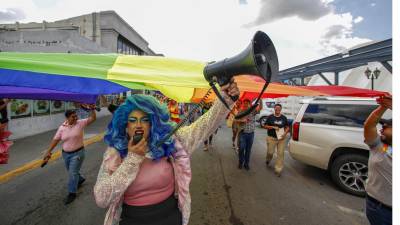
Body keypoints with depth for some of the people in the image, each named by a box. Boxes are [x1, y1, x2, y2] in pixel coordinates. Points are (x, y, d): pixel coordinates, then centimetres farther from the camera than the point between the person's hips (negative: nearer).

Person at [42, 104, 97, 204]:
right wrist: (48, 151, -1)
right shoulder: (62, 127, -3)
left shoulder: (80, 123, -11)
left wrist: (92, 109, -29)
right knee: (72, 172, 20)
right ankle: (80, 179, 49)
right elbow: (55, 139, 1)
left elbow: (93, 118, -16)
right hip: (66, 153, 4)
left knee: (73, 173, -3)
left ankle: (72, 193, 12)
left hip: (78, 153, -4)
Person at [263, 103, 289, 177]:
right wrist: (273, 127, -15)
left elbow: (287, 127, 10)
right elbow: (265, 126, 1)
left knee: (280, 154, 0)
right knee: (270, 152, 4)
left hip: (281, 138, 2)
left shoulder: (284, 118, 5)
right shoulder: (270, 117, -1)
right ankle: (268, 160, 40)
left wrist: (285, 134, -8)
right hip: (271, 138, -1)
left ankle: (278, 169, 10)